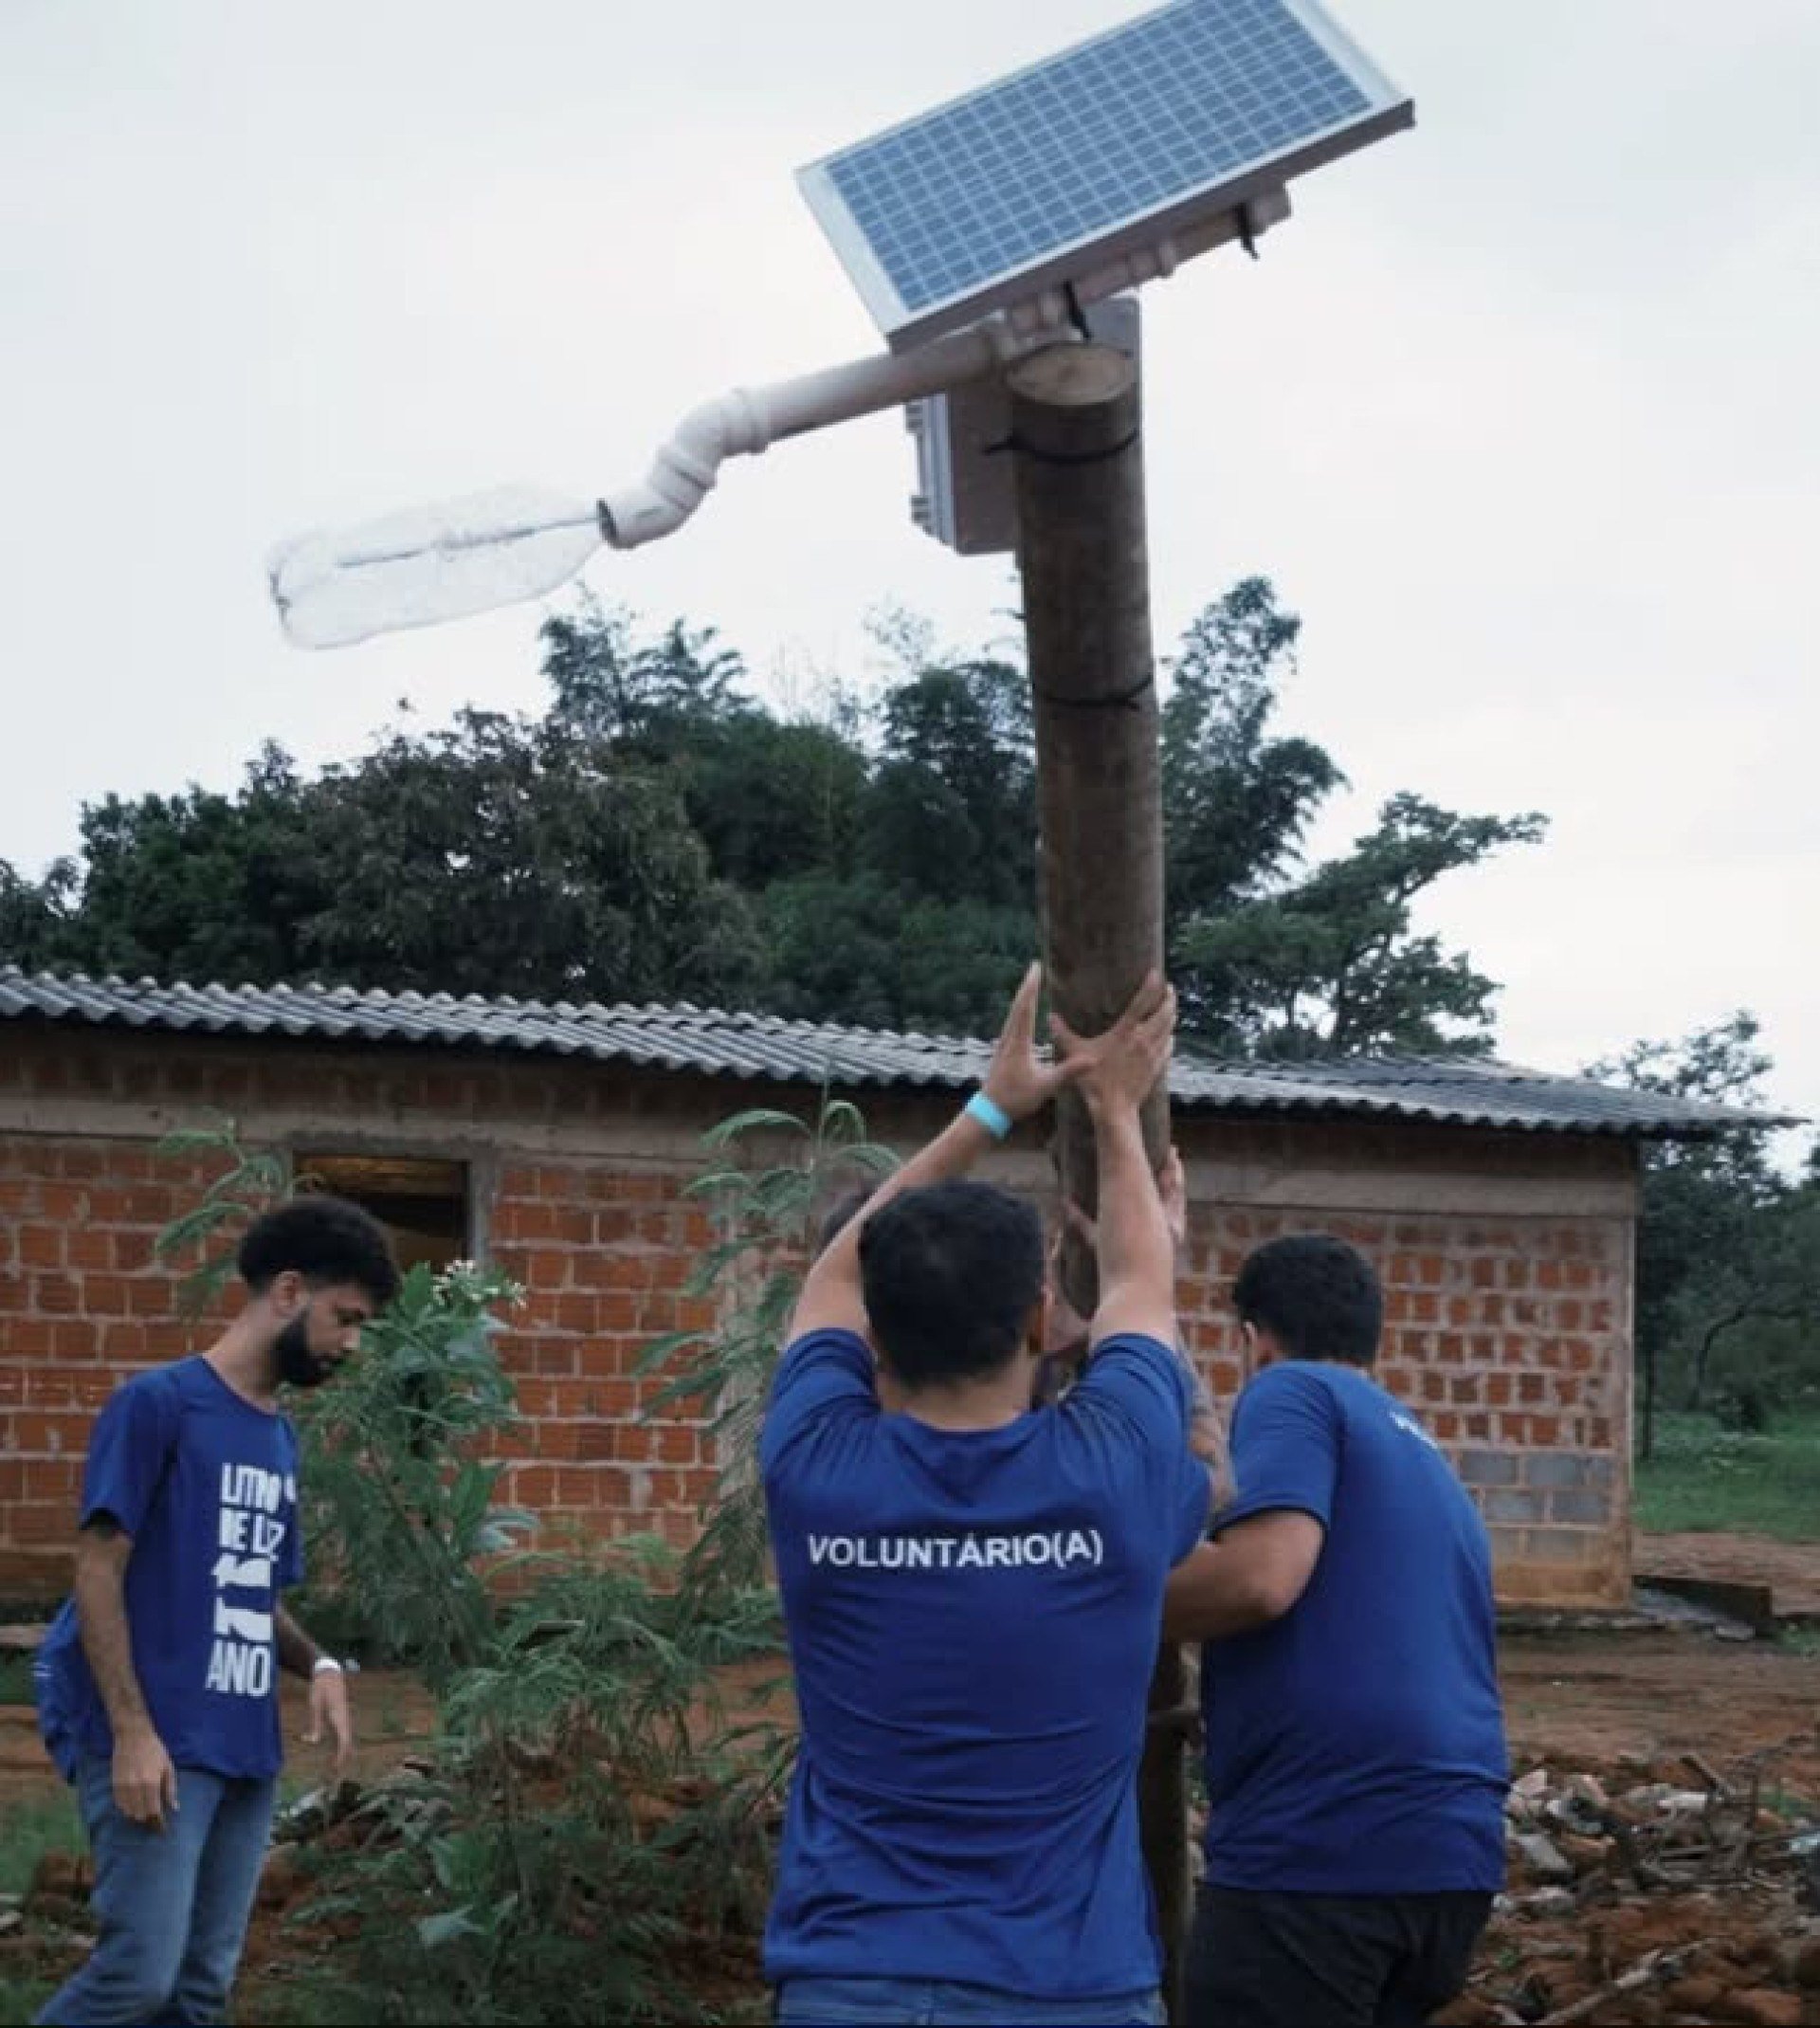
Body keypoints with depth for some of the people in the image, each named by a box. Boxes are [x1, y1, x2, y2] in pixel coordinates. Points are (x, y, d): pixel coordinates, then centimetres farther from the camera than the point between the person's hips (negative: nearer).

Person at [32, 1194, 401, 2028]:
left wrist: (319, 1665, 0)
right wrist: (133, 1730, -17)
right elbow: (98, 1569, -11)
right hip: (157, 1742, -7)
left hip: (245, 1748, 8)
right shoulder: (158, 1402, -7)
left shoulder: (280, 1438, 15)